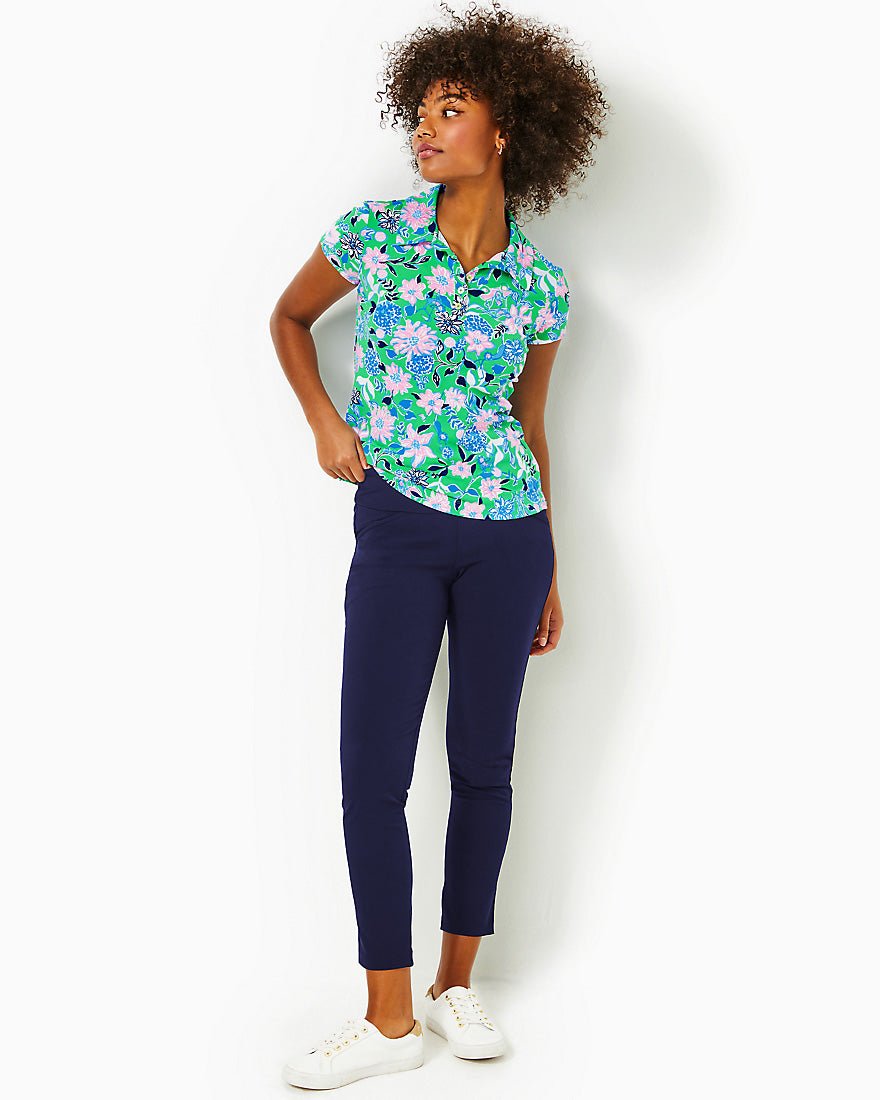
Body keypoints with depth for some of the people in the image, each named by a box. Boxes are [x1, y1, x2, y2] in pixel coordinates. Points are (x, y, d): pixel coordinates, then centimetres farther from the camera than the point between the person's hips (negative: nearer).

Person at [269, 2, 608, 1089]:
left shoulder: (539, 286, 3)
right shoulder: (375, 231, -1)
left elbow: (531, 428, 13)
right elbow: (289, 317, 16)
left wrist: (548, 574, 15)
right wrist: (325, 423, -1)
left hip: (507, 533, 1)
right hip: (398, 529, -1)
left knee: (484, 762, 8)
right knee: (372, 771, -2)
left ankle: (457, 983, 25)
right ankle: (390, 1016, 11)